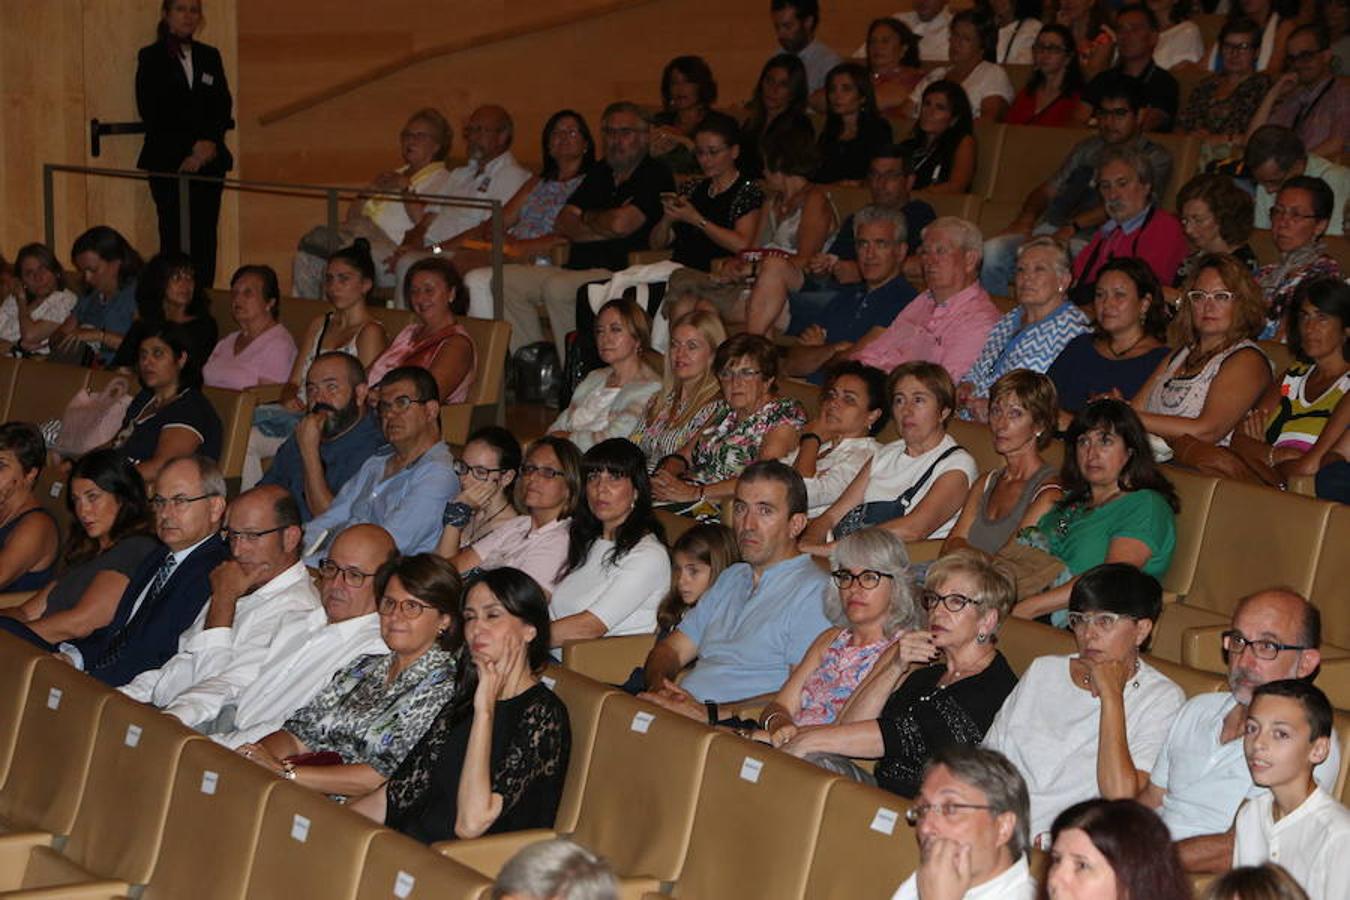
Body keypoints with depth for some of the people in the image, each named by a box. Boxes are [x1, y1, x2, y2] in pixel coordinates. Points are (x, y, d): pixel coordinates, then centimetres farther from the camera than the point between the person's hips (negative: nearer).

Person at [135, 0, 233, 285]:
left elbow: (223, 106, 10)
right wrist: (192, 148, -9)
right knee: (175, 237, -8)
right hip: (167, 162, -3)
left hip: (209, 160, 3)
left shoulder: (210, 56, 15)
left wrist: (209, 144, -8)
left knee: (205, 238, -2)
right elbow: (151, 113, -4)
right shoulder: (151, 58, 4)